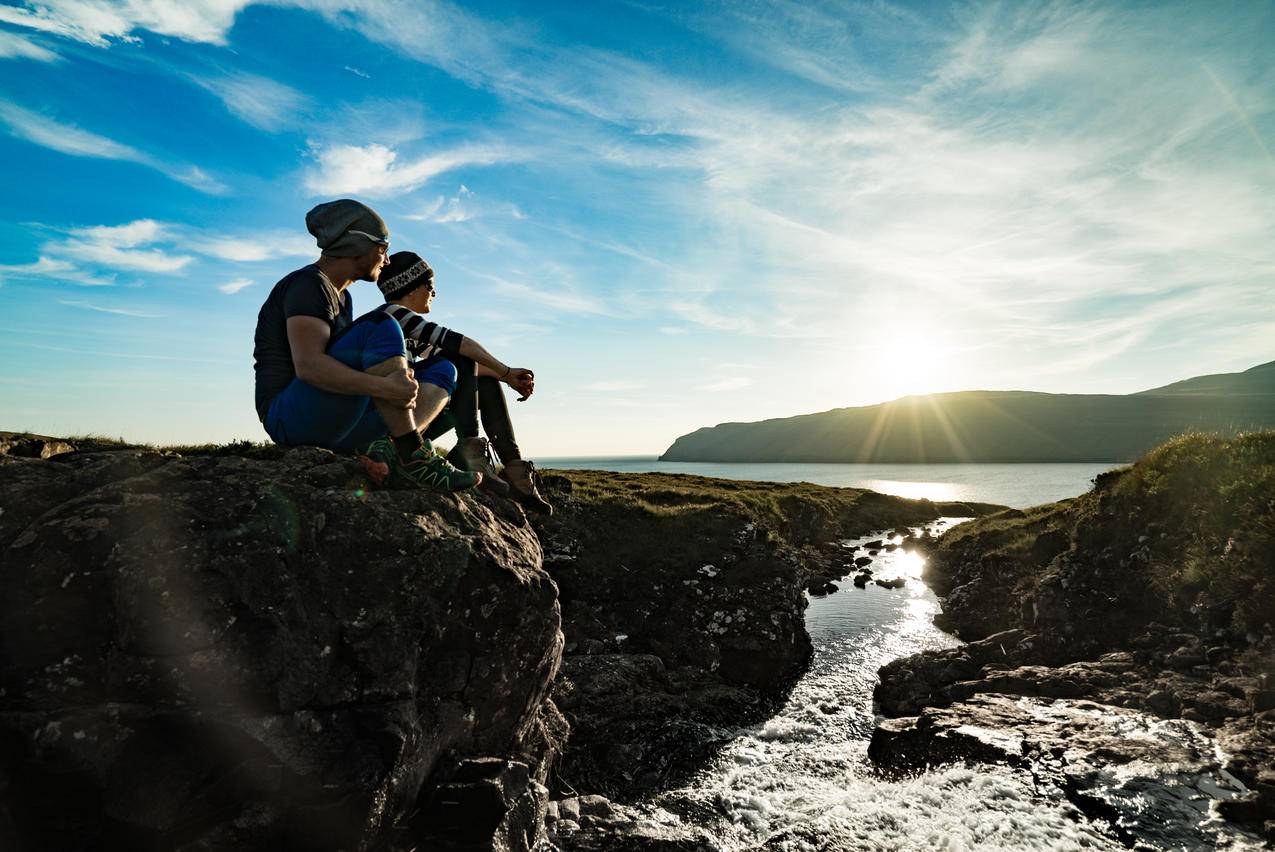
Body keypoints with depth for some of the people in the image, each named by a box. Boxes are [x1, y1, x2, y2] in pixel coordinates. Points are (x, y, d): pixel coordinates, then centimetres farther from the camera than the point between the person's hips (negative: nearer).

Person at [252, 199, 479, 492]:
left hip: (336, 421, 9)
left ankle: (384, 446, -23)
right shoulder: (308, 284, -8)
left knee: (442, 370, 4)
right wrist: (384, 386, -37)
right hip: (290, 417, -9)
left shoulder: (341, 297, 21)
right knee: (382, 329, -28)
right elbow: (307, 365, -25)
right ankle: (414, 457, -29)